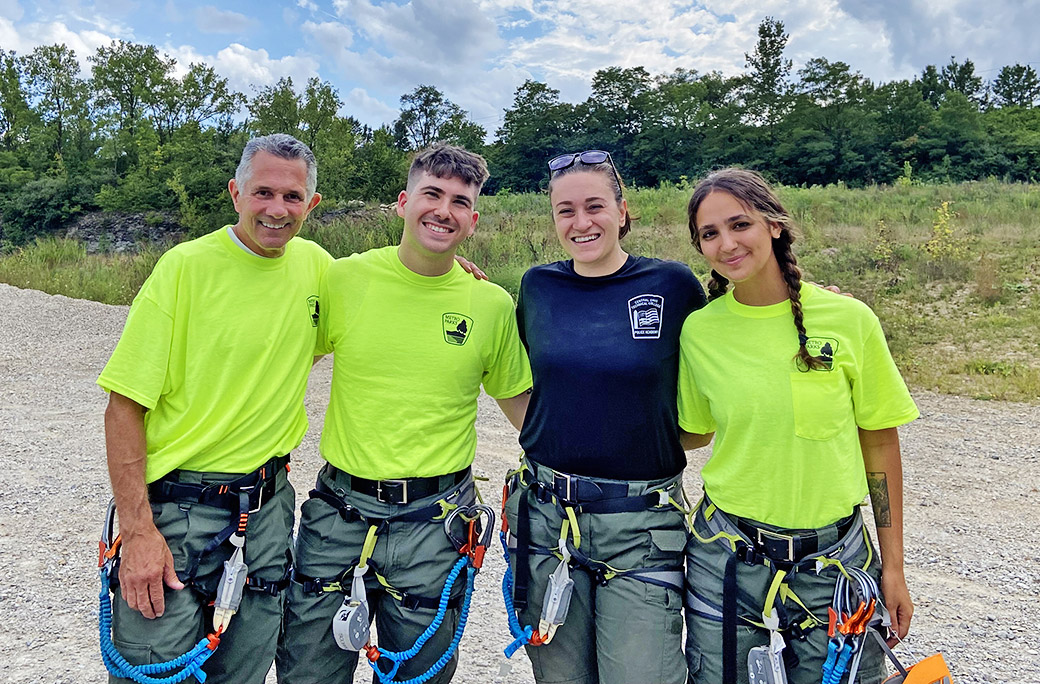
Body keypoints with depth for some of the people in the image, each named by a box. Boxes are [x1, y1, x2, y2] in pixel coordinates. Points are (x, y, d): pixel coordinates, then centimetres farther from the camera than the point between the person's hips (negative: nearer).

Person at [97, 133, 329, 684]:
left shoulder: (315, 264, 1)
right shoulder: (185, 267, -13)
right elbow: (125, 406, -12)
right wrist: (138, 531, -16)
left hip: (269, 502, 4)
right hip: (178, 507, -4)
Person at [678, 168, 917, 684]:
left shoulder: (849, 319, -8)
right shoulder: (699, 330, -5)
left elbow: (879, 443, 0)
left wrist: (893, 567, 3)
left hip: (835, 557, 0)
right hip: (727, 558, 1)